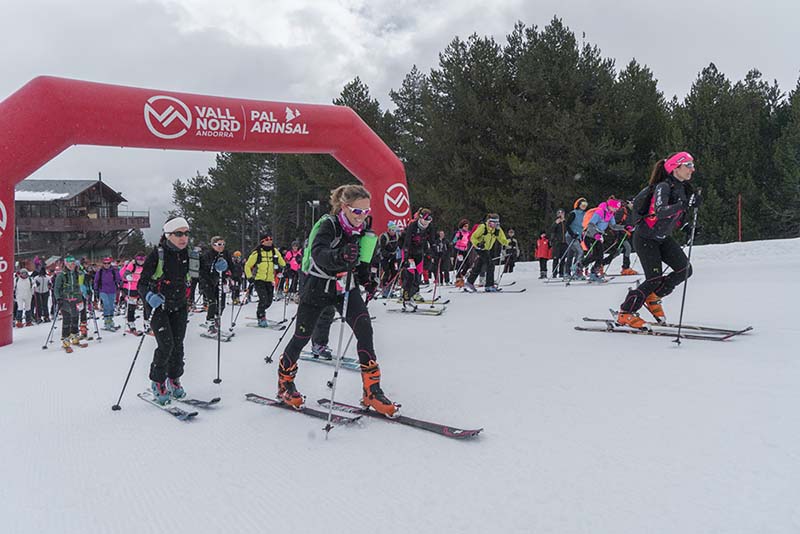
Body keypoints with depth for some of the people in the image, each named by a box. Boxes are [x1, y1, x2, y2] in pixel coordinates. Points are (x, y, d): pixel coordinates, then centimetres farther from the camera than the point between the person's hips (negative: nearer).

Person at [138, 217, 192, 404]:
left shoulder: (187, 254, -1)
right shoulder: (157, 254, -15)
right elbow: (142, 283, -17)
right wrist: (149, 296, -39)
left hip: (179, 306, 4)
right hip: (158, 305, -4)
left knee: (178, 345, 5)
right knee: (166, 345, -12)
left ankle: (173, 380, 24)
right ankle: (157, 383, 8)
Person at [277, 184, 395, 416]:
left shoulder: (362, 230, -1)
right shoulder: (328, 225, -20)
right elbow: (318, 253, -39)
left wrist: (366, 279, -2)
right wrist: (339, 256, -59)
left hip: (346, 288, 5)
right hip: (318, 286, -4)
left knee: (364, 329, -16)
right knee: (302, 337, 7)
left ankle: (372, 390, -9)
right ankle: (285, 382, 32)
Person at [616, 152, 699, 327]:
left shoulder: (683, 188, 3)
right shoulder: (663, 187, -22)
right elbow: (660, 212, -37)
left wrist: (686, 225, -2)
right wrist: (685, 204, -44)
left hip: (663, 237, 8)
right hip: (646, 238, -8)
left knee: (685, 270, -2)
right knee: (654, 279, -11)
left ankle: (653, 297, 17)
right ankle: (625, 314, 3)